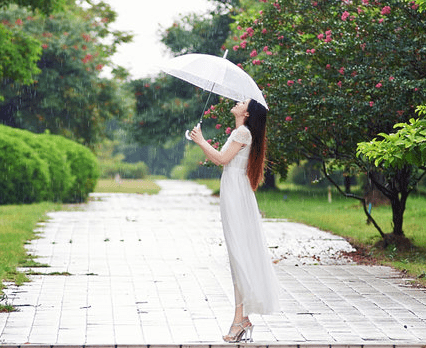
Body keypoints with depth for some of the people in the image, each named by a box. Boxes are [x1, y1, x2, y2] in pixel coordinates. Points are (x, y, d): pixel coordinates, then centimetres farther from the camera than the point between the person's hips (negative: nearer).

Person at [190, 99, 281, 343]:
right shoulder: (239, 133, 19)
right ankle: (244, 318, 9)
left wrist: (201, 141, -2)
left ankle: (240, 319, -9)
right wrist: (201, 143, 20)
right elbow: (219, 161, 22)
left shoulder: (243, 132, -9)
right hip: (232, 195, 10)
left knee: (239, 254, -9)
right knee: (240, 256, 8)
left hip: (236, 196, -10)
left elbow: (223, 158, -14)